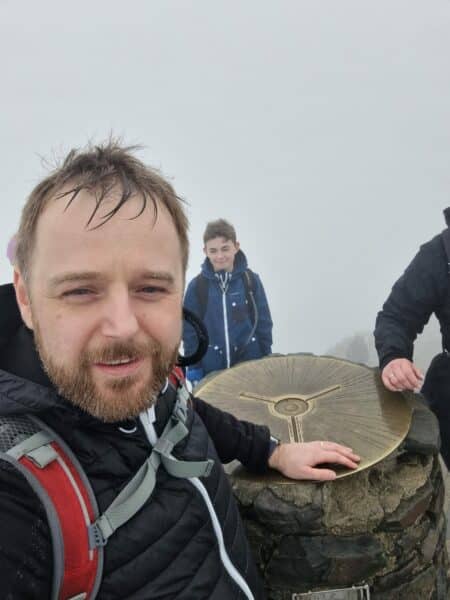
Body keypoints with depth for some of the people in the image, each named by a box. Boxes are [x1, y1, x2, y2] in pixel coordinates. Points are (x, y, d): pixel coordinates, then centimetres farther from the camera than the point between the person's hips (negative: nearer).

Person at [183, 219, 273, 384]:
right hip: (212, 369, 0)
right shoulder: (196, 286, -5)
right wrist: (194, 368, -2)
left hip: (250, 364, 0)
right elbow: (190, 330, 0)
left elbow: (264, 324, 1)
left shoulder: (251, 280, -5)